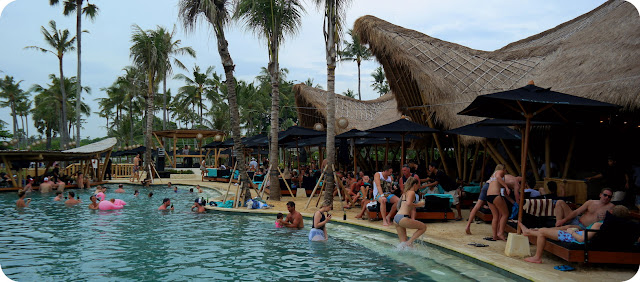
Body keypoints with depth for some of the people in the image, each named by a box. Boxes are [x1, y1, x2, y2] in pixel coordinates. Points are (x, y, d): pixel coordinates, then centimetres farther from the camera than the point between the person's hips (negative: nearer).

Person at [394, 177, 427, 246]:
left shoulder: (405, 193, 23)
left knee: (403, 241, 14)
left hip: (396, 218, 9)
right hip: (403, 218, -9)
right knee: (423, 227, 1)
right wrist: (418, 205, -8)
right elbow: (408, 203, -23)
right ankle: (409, 242, -7)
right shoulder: (412, 192, -4)